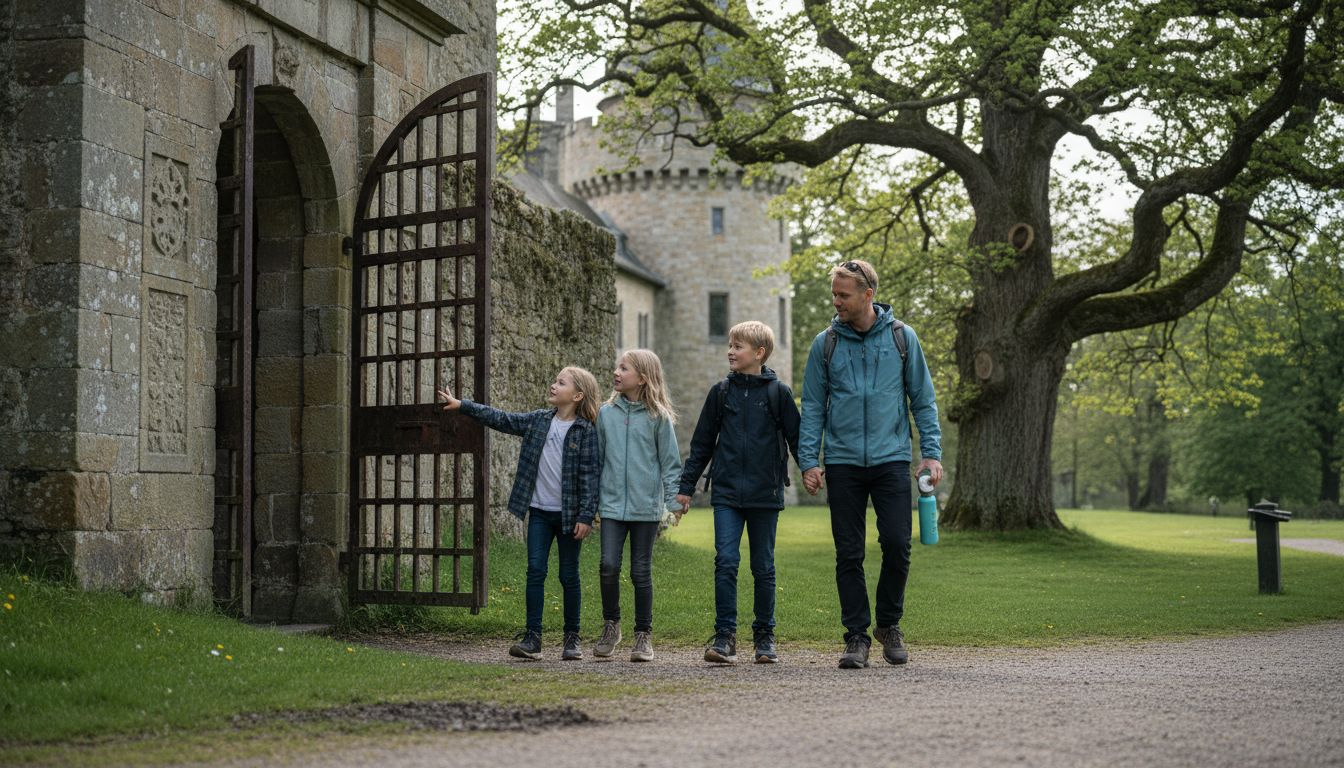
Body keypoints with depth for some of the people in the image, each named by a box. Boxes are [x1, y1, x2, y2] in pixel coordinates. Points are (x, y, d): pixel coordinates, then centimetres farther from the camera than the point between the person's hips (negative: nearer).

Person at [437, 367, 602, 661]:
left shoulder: (587, 430, -7)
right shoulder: (538, 420, 7)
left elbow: (590, 474, -10)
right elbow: (501, 419, 11)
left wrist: (586, 516, -14)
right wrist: (461, 405, 7)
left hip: (569, 514, -4)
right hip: (539, 510, 4)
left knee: (569, 576, 5)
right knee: (535, 570, -1)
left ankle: (572, 638, 16)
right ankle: (532, 636, 1)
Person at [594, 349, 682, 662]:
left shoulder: (658, 417, -1)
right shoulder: (606, 413, 7)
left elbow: (670, 462, 2)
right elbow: (598, 458, 14)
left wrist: (674, 502, -6)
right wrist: (591, 502, 13)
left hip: (646, 506, -2)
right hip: (612, 504, 2)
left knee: (641, 571, 4)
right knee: (609, 566, -9)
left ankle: (644, 636, 15)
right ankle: (611, 625, 13)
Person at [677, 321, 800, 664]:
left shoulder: (778, 393, 1)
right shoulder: (720, 392, 7)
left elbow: (796, 438, 5)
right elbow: (702, 443, 12)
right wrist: (686, 485, 10)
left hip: (765, 494, -1)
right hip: (727, 492, 1)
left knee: (763, 566, 7)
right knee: (725, 561, -9)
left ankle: (764, 636, 17)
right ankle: (725, 635, -5)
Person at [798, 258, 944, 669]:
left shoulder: (901, 337, 4)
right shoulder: (826, 343, 5)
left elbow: (923, 399, 7)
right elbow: (812, 407, 7)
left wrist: (931, 453, -1)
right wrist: (808, 461, -2)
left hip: (891, 460, -1)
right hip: (842, 462, 1)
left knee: (897, 545, -7)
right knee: (849, 554, 2)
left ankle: (889, 624, 15)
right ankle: (856, 636, 10)